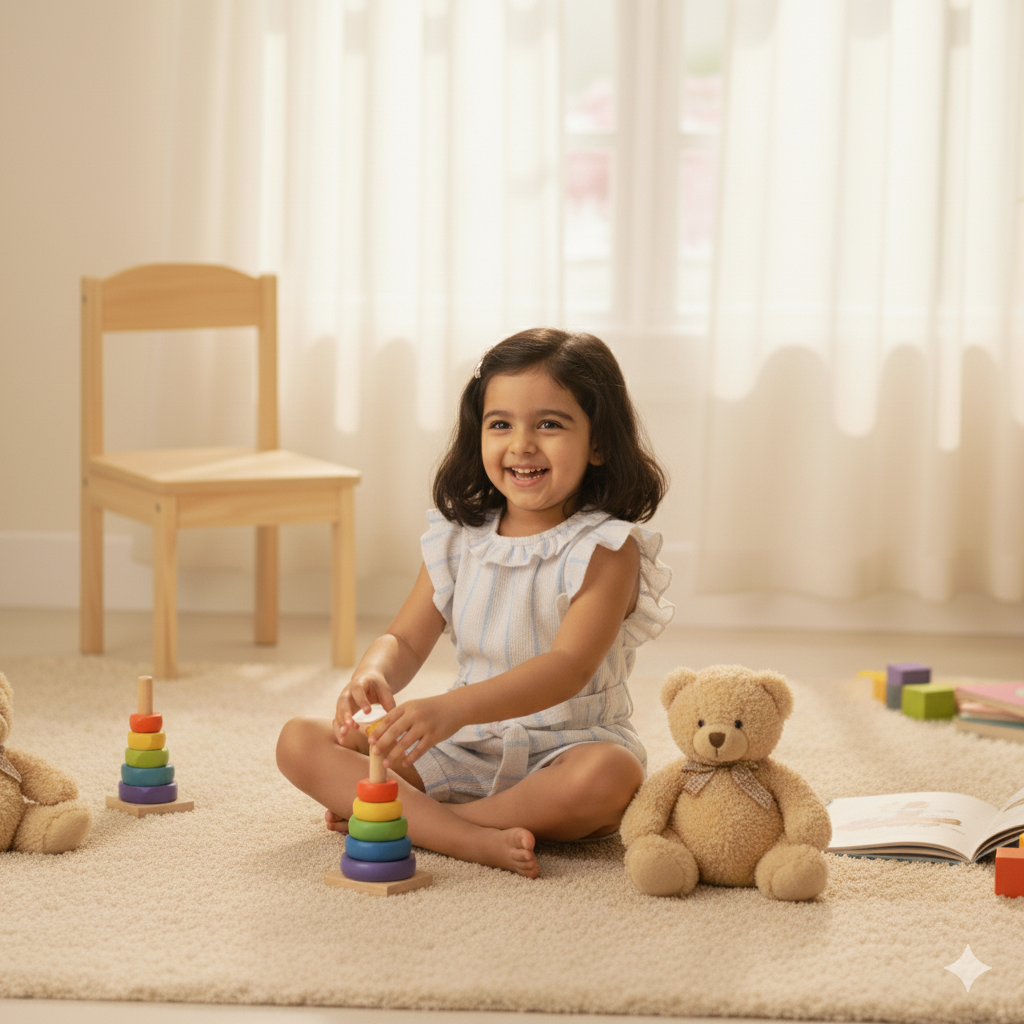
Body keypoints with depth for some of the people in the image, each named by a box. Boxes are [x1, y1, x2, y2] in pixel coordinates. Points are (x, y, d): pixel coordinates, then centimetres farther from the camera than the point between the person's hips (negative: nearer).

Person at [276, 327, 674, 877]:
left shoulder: (605, 549, -11)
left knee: (610, 775, -40)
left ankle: (402, 819, -25)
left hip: (566, 747, -5)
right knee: (300, 741, -10)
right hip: (463, 750, 5)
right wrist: (371, 676, -22)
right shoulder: (458, 539, 6)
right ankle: (474, 839, -29)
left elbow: (569, 667, -25)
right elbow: (405, 640, 6)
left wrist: (455, 707, -40)